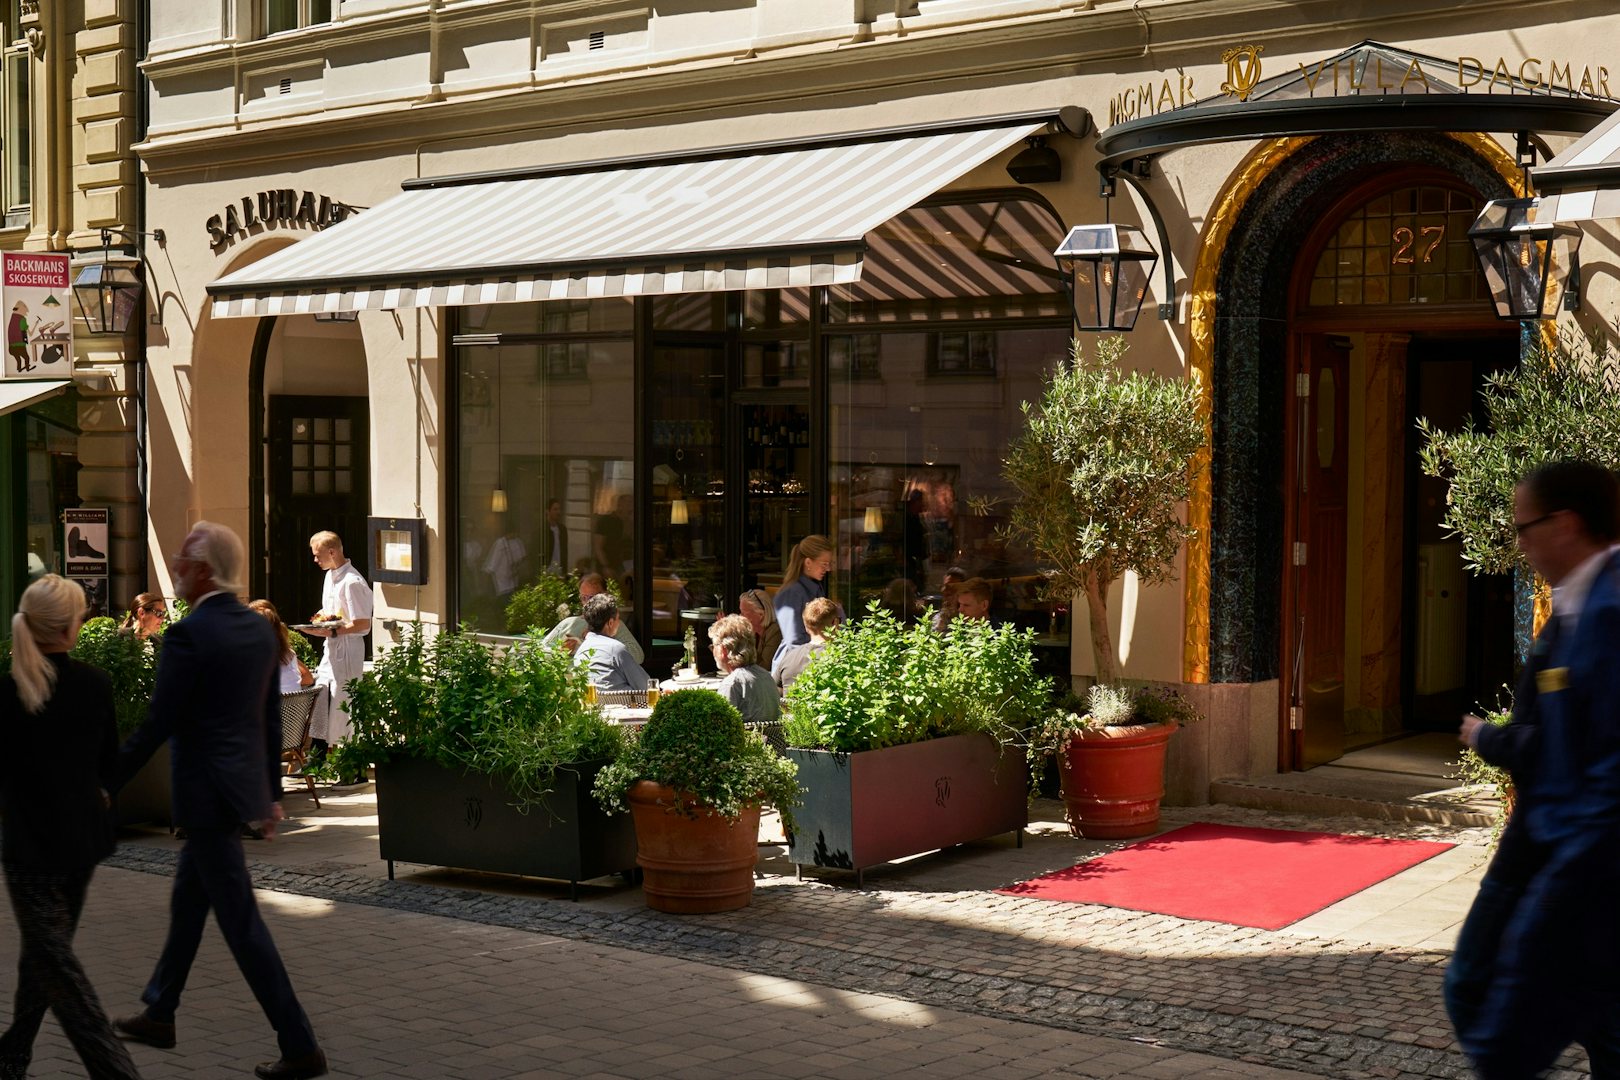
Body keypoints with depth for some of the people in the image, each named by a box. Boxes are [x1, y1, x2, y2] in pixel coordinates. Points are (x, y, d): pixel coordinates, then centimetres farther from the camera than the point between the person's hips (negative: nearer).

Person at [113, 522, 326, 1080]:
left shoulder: (187, 635, -19)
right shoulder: (259, 628, 6)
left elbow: (155, 726, -18)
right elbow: (271, 719, 12)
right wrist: (272, 793, 20)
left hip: (209, 796, -9)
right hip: (244, 784, 9)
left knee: (241, 922, -3)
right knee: (187, 903, 24)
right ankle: (158, 1014, 40)